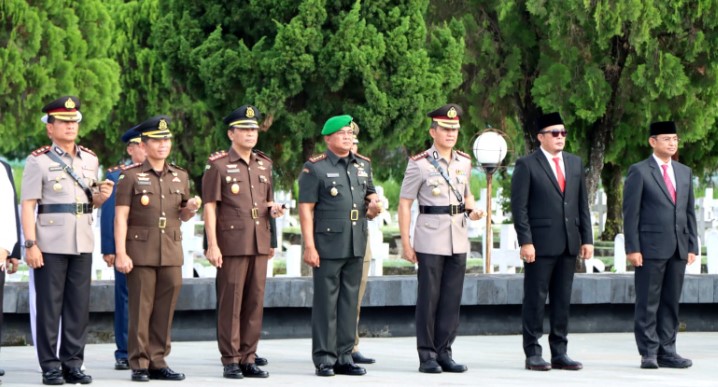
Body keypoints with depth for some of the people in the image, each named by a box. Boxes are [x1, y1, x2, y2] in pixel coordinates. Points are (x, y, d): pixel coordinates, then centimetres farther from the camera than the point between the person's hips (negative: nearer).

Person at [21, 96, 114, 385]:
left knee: (79, 307, 5)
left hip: (82, 244, 5)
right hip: (50, 246, -5)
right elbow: (28, 205, -7)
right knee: (49, 307, -1)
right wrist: (30, 244, -15)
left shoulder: (90, 160, 12)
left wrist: (102, 196, -2)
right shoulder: (38, 161, -3)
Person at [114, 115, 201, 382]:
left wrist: (191, 208, -3)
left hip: (171, 253, 4)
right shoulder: (131, 176, -1)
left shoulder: (180, 176, 13)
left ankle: (158, 362, 12)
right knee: (141, 309, -2)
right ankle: (139, 365, 3)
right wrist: (120, 253, -13)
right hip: (141, 253, -4)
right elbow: (120, 217, -5)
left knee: (165, 310, 5)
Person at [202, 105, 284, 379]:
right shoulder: (218, 165, -3)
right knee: (230, 304, -3)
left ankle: (248, 359, 12)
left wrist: (274, 210, 0)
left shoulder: (265, 164, 14)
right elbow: (210, 207, -6)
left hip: (260, 243, 5)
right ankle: (230, 361, 2)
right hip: (232, 243, -5)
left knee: (255, 303, 6)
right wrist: (212, 245, -13)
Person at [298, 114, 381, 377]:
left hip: (356, 245, 6)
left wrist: (373, 202, 2)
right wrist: (309, 246, -16)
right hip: (328, 244, -6)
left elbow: (370, 192, 27)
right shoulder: (315, 168, -5)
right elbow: (306, 209, -9)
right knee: (326, 302, -3)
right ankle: (324, 359, 1)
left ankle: (344, 357, 14)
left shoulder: (363, 165, 12)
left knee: (350, 301, 8)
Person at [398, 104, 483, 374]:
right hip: (431, 238, -5)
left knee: (452, 298, 6)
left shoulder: (464, 162, 10)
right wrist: (406, 243, -9)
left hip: (459, 239, 5)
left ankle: (444, 352, 13)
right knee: (429, 298, -1)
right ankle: (427, 356, 5)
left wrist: (472, 210, 2)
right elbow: (404, 204, -4)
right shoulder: (419, 164, -5)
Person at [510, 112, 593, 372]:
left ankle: (559, 353, 12)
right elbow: (519, 206, -7)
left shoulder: (575, 163, 14)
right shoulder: (527, 165, -3)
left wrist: (587, 238, 8)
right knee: (535, 300, -1)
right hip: (540, 244, -5)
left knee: (563, 301, 8)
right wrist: (525, 241, -13)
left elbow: (582, 204, 15)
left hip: (568, 244, 5)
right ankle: (533, 354, 3)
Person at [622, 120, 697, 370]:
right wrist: (633, 248, -11)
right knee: (648, 303, -2)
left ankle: (667, 351, 11)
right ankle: (648, 353, 2)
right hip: (651, 248, -5)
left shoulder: (684, 172, 15)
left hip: (678, 250, 5)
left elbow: (689, 212, 17)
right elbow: (630, 213, -5)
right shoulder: (639, 172, -2)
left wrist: (692, 246, 9)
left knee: (671, 302, 7)